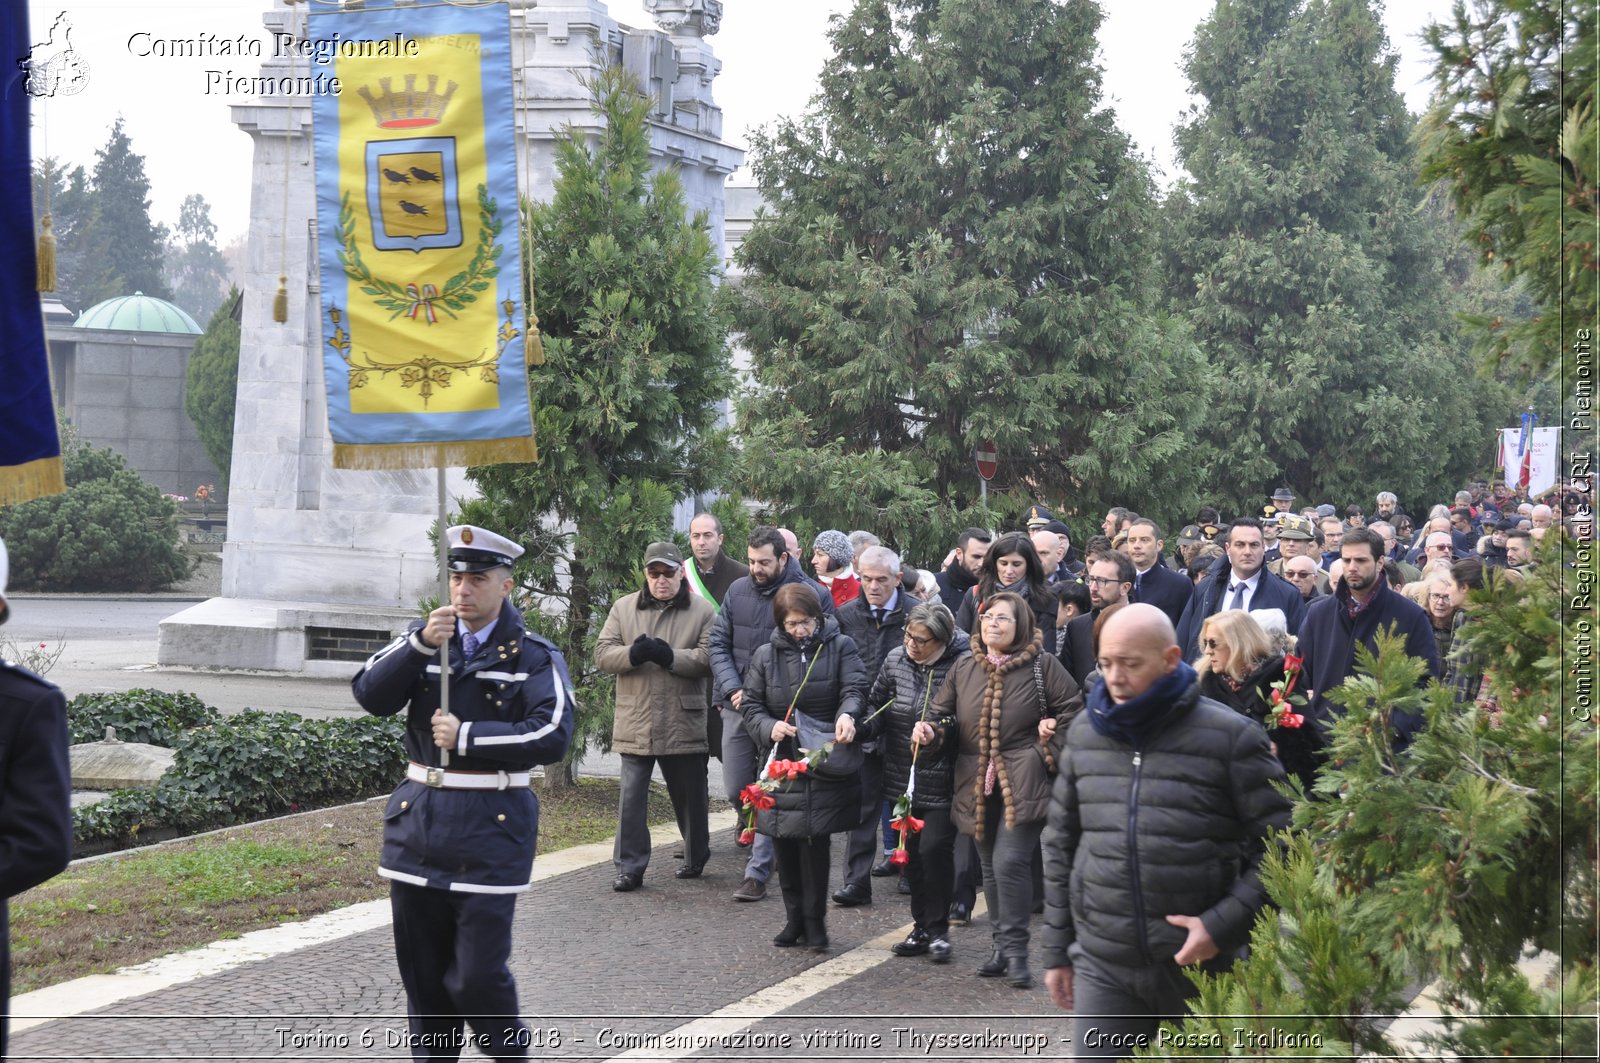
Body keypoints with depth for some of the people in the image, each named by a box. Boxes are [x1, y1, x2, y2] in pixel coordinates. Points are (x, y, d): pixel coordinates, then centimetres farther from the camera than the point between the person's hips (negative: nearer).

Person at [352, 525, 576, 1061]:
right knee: (422, 973, 10)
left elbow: (552, 735, -15)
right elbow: (370, 695, -3)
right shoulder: (424, 638, 9)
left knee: (478, 975, -5)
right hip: (417, 820, 4)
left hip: (490, 830, -4)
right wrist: (420, 643, -16)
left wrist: (467, 736, -15)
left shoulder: (534, 656, -3)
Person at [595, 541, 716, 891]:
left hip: (684, 723, -1)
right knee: (631, 796, -1)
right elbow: (602, 653, 1)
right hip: (635, 723, 1)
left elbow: (707, 658, -10)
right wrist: (632, 654, -19)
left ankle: (695, 859, 31)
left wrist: (669, 656, -22)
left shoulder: (703, 611, 1)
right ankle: (629, 866, 5)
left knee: (690, 796, 13)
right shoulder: (624, 608, 8)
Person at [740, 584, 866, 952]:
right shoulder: (765, 656, 6)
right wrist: (769, 728, -13)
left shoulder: (840, 647, 0)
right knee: (784, 845, 6)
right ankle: (795, 919, 21)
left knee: (816, 842, -7)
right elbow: (751, 705, 7)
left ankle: (814, 921, 5)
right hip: (781, 763, 3)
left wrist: (847, 714, -34)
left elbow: (855, 687, -12)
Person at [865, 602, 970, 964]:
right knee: (911, 850, 12)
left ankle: (937, 928, 8)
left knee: (935, 846, -10)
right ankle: (922, 927, 25)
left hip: (942, 779, -6)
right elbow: (876, 704, 10)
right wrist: (860, 726, -9)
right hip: (903, 775, 6)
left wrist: (937, 729, -28)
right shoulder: (896, 659, 3)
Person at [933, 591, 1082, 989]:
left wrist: (1050, 751, -4)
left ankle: (1015, 949, -6)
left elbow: (1073, 709, 3)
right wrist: (932, 733, -6)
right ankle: (1002, 946, 22)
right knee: (991, 866, 11)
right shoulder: (964, 668, 10)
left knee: (1009, 861, -16)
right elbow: (944, 714, 15)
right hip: (977, 782, 5)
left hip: (1023, 781, -5)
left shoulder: (1041, 665, -2)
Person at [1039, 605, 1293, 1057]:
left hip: (1201, 965, -3)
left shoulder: (1230, 737, -7)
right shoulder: (1084, 732, 7)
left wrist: (1224, 925, -16)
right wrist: (1057, 950, 13)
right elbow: (1060, 845, 15)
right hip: (1101, 965, 3)